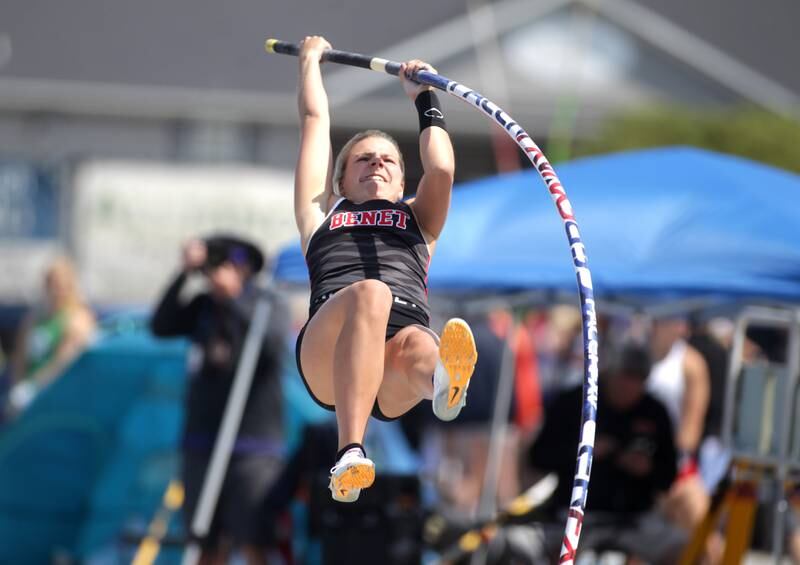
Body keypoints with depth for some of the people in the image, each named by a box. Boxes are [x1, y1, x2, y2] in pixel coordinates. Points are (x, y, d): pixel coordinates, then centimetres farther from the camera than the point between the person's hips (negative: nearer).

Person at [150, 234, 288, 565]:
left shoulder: (269, 305, -2)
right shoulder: (203, 306, 10)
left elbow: (273, 343, -22)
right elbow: (161, 326, -5)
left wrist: (234, 298, -26)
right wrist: (184, 275, -15)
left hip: (253, 447, -5)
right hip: (202, 443, 5)